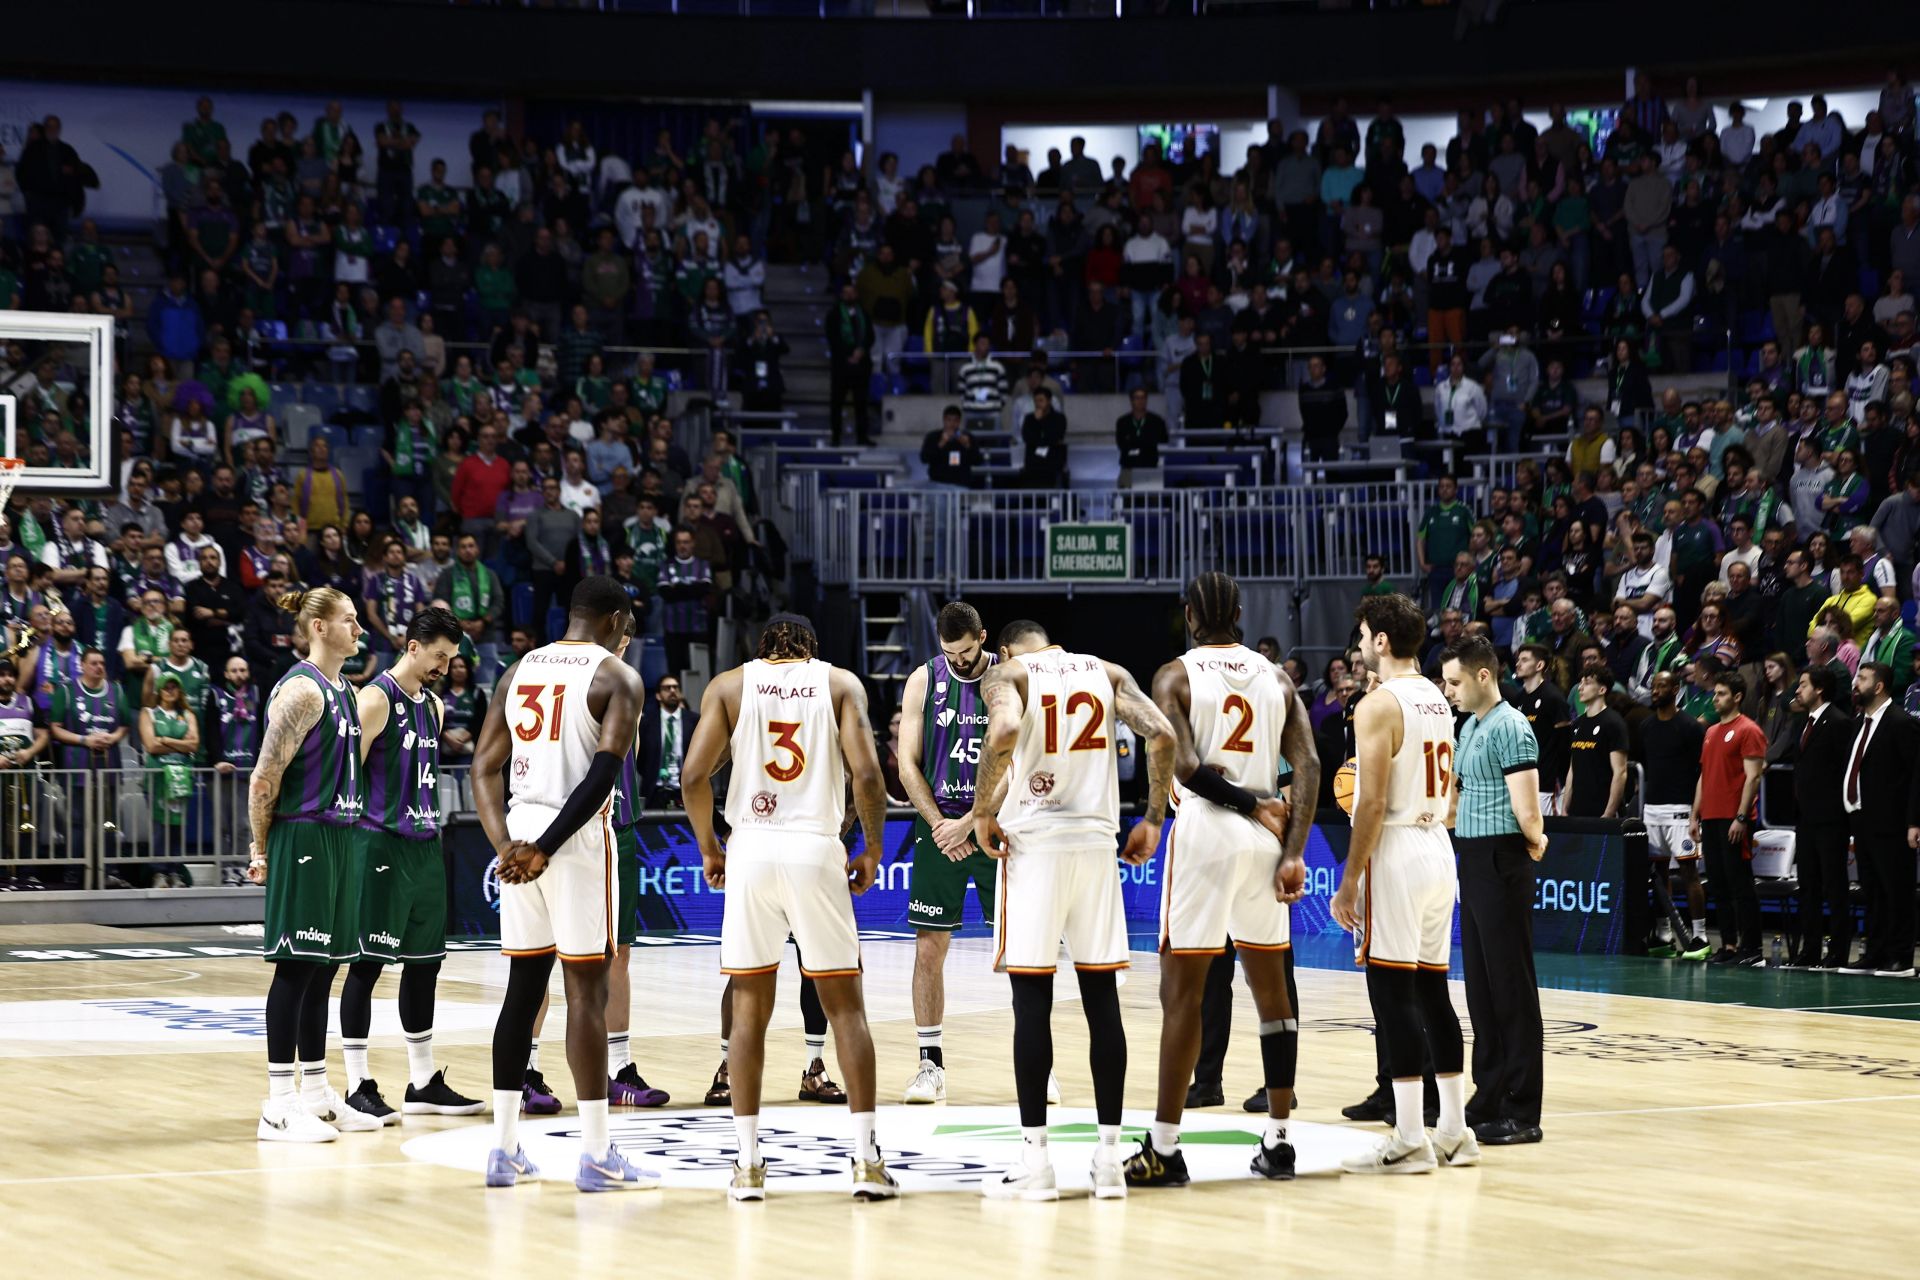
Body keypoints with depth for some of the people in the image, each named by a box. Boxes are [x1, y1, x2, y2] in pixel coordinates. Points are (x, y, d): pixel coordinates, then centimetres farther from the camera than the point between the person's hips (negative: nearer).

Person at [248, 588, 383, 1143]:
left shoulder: (343, 691, 16)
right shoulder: (301, 689, -13)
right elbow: (265, 776, -15)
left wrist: (344, 837, 19)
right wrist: (261, 852, -13)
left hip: (339, 839, 9)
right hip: (303, 838, -9)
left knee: (323, 967, 12)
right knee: (296, 966, -7)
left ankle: (316, 1094, 18)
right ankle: (279, 1106, -4)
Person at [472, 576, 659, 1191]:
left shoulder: (519, 671, 14)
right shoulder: (617, 676, -4)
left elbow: (485, 766, 8)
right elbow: (602, 773, -17)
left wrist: (505, 844, -3)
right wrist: (546, 849, -17)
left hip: (519, 830, 6)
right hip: (577, 836, -6)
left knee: (523, 988, 12)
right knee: (587, 992, -3)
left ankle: (504, 1149, 13)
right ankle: (596, 1156, -2)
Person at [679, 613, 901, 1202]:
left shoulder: (729, 685, 9)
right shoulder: (841, 683, 8)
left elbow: (694, 777, -1)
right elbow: (867, 774, -5)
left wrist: (708, 849, 12)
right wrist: (872, 851, 7)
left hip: (750, 849, 1)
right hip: (817, 849, -1)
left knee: (750, 1008, 9)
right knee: (845, 1004, 7)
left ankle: (748, 1165, 6)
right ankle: (866, 1161, 2)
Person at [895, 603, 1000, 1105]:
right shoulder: (924, 681, 1)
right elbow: (908, 764, 0)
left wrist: (969, 824, -15)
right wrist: (940, 824, -10)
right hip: (939, 824, 1)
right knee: (929, 947, -1)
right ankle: (931, 1063, 7)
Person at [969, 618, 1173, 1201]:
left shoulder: (1006, 674, 3)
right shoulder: (1107, 672, 14)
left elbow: (1004, 731, -20)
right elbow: (1161, 735, -1)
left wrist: (983, 811, -9)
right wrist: (1153, 818, 7)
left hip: (1034, 841, -3)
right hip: (1097, 841, 3)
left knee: (1032, 998, -1)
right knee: (1101, 997, 7)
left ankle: (1035, 1160, -1)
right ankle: (1108, 1158, 7)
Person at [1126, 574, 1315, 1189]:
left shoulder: (1176, 675, -1)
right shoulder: (1276, 677, 11)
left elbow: (1185, 767, -14)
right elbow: (1308, 765, 0)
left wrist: (1255, 806, -6)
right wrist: (1293, 853, -4)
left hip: (1204, 833, -4)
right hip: (1264, 840, 4)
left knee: (1182, 992, -1)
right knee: (1271, 988, 12)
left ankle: (1164, 1149, -1)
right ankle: (1278, 1141, 14)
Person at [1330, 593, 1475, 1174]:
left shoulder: (1378, 705, -13)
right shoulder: (1438, 701, 14)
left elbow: (1373, 803, -18)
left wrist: (1349, 881, -15)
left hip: (1395, 851, -9)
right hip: (1439, 849, 9)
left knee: (1392, 990, -6)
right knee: (1432, 989, 12)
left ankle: (1409, 1139, -8)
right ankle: (1454, 1130, 14)